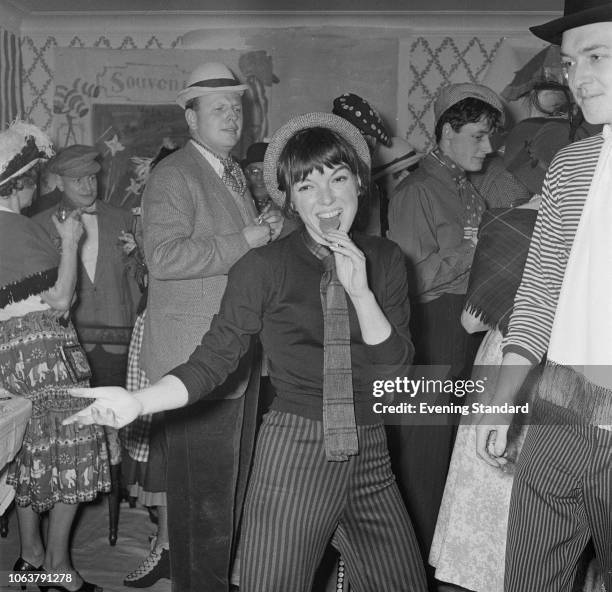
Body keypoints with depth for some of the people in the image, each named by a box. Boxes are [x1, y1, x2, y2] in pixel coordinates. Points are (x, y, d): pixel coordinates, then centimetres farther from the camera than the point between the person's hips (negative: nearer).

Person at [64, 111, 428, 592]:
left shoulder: (385, 260, 4)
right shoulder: (263, 268, -8)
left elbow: (395, 368, 0)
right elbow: (212, 361, -7)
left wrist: (360, 290, -14)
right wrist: (138, 401, -22)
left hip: (370, 458, 4)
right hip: (294, 457, -4)